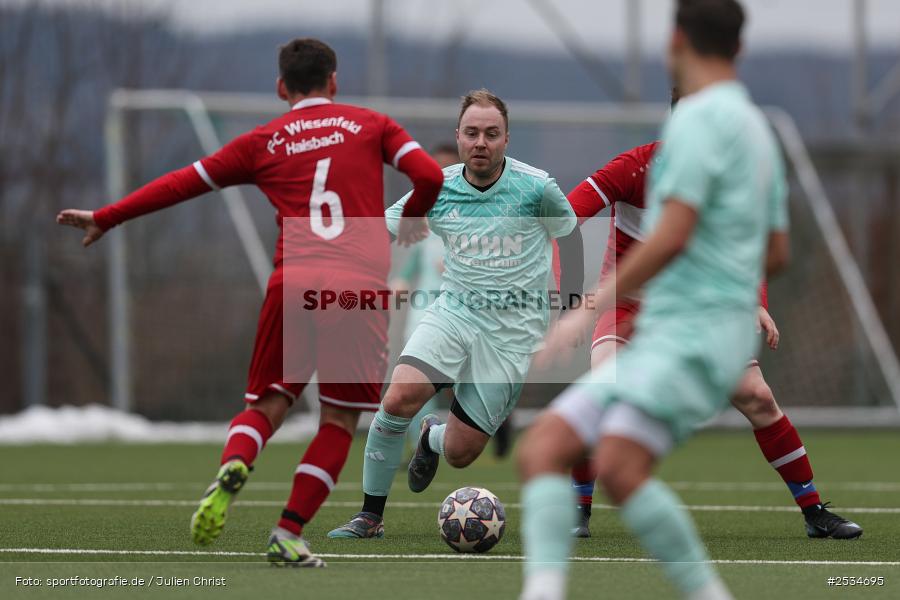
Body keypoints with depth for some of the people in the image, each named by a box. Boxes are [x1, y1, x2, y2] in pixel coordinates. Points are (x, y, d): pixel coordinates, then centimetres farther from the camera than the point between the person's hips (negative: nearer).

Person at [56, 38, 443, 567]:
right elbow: (430, 176, 1)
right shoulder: (371, 125, 13)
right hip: (362, 286, -1)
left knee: (268, 403, 11)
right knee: (340, 419, 10)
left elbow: (183, 183, 17)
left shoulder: (263, 142, 15)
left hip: (293, 283, 1)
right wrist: (413, 222, 23)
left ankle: (233, 466, -22)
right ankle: (290, 534, 0)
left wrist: (105, 218, 26)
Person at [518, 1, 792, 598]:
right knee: (542, 449, -3)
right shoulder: (757, 128, 22)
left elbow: (672, 236, -17)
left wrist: (595, 307, -13)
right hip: (659, 340, 10)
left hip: (695, 334, -10)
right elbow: (776, 253, 29)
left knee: (619, 466, -28)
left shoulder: (700, 118, -8)